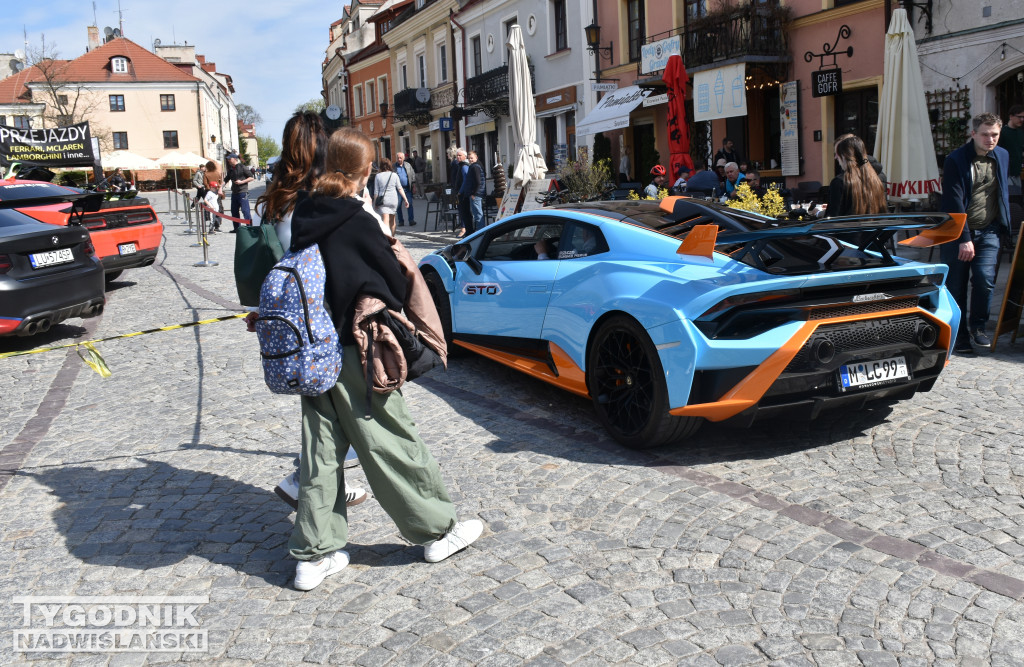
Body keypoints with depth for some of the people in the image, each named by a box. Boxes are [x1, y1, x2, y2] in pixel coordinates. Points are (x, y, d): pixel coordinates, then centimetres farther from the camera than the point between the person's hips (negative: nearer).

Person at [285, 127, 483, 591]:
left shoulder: (303, 216, 4)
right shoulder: (357, 221, -15)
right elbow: (394, 282, -7)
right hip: (354, 350, -6)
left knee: (321, 451, 12)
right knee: (391, 442, 4)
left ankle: (314, 553, 18)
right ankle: (437, 530, 19)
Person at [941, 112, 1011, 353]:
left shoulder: (1002, 156, 8)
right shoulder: (955, 160, -9)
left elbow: (1004, 193, 19)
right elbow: (954, 203, -13)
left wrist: (1003, 226, 15)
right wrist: (964, 239, -17)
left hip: (988, 231, 3)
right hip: (958, 232, -3)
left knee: (985, 279, -12)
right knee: (956, 286, 1)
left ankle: (977, 327, 7)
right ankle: (959, 336, 13)